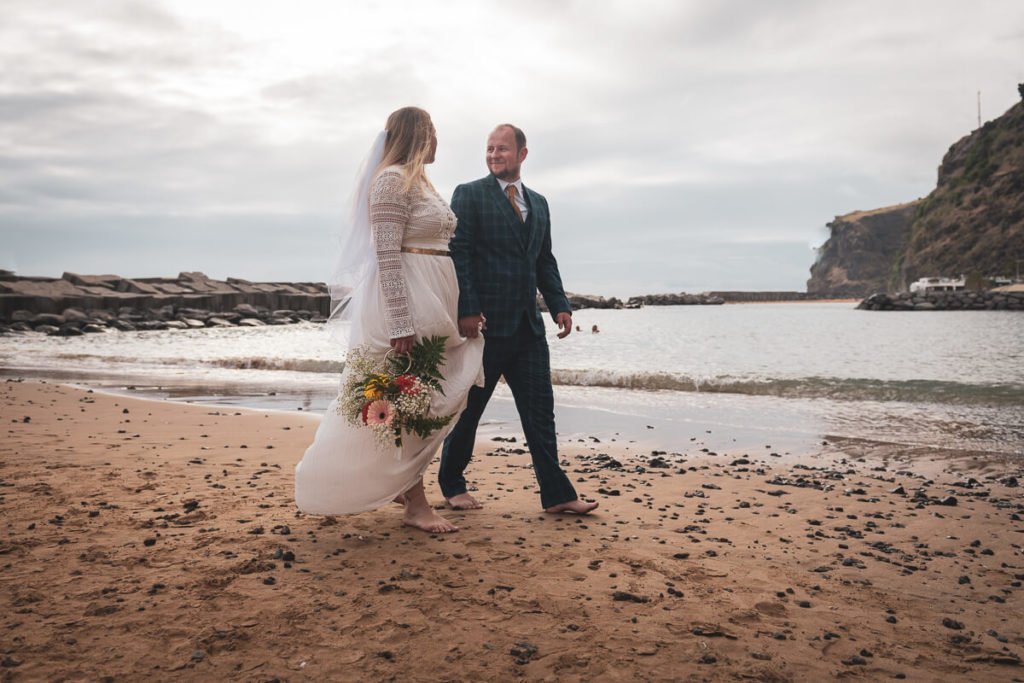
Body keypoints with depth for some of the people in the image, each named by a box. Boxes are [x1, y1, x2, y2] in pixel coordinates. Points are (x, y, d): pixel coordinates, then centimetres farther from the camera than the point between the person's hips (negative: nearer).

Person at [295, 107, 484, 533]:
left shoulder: (419, 181, 19)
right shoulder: (392, 179, -10)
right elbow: (387, 255, -19)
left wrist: (463, 308, 18)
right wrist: (402, 323, -24)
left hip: (435, 301, 10)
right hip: (405, 299, -10)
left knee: (428, 400, 12)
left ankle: (400, 483, 26)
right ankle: (414, 503, 5)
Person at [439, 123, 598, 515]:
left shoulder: (538, 203, 17)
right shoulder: (469, 195, 0)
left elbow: (545, 261, 18)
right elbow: (458, 254, -9)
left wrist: (560, 305, 5)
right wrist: (466, 309, -18)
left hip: (528, 324, 5)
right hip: (484, 322, -5)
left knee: (540, 408, 5)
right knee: (469, 408, 6)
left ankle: (556, 494, 10)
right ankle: (452, 484, 23)